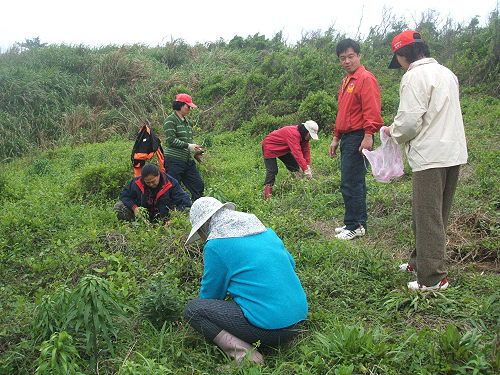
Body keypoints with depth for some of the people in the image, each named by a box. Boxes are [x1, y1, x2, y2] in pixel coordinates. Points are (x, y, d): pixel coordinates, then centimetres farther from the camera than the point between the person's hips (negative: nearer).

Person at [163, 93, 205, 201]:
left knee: (199, 186, 7)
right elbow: (171, 140, -15)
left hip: (188, 161, 8)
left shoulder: (187, 121, 16)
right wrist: (188, 146, -19)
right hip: (174, 161, -8)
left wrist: (196, 151, 6)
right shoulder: (170, 120, -8)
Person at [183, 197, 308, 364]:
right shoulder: (265, 230, 13)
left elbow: (210, 294, 6)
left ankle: (241, 351, -12)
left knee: (192, 308, 3)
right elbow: (290, 263, 25)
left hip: (269, 326, -8)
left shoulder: (215, 245, -6)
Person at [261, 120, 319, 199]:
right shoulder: (293, 133, -38)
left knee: (294, 166, 5)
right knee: (272, 170, -16)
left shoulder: (303, 135, -8)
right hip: (270, 147, -9)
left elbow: (306, 150, -4)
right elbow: (297, 153, -43)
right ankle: (267, 193, -13)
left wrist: (308, 166, -12)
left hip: (283, 149, 9)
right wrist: (306, 170, -43)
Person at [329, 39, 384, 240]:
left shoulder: (365, 79, -9)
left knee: (350, 184, -8)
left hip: (358, 137, -10)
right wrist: (336, 138, 22)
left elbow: (372, 111, -18)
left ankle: (354, 226, 0)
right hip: (347, 137, 10)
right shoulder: (346, 81, 19)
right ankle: (359, 222, 24)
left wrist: (368, 136, -23)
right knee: (355, 182, 15)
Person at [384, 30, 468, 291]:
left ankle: (432, 278, 4)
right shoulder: (447, 73, 17)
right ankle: (421, 260, 30)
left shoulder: (414, 76, -11)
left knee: (428, 217, -2)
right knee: (438, 214, 17)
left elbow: (409, 121, -18)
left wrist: (393, 131, 3)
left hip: (431, 156, -9)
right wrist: (401, 130, 19)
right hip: (454, 153, 9)